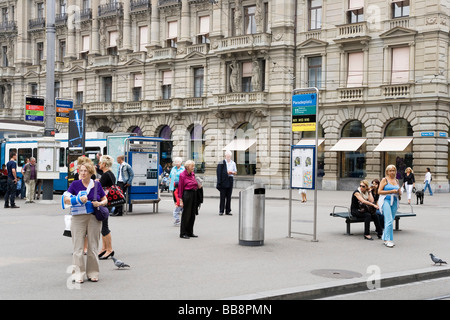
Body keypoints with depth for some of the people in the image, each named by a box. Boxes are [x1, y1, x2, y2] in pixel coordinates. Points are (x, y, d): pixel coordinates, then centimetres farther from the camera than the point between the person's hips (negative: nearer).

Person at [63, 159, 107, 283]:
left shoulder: (97, 185, 7)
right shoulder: (75, 184, 1)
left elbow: (105, 200, 15)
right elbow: (66, 199, -2)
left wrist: (100, 203, -6)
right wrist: (79, 199, -17)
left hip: (94, 217, 2)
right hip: (78, 217, -2)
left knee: (93, 247, 7)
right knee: (78, 247, -2)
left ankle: (93, 273, 17)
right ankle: (78, 274, 4)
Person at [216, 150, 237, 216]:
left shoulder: (233, 163, 10)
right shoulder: (222, 163, -4)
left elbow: (235, 172, 15)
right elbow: (219, 172, -6)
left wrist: (232, 172, -7)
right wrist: (219, 182, -12)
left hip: (230, 180, 4)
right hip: (223, 180, -4)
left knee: (229, 197, 6)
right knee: (222, 196, -2)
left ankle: (228, 211, 11)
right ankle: (221, 211, 2)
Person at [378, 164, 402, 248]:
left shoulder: (396, 181, 16)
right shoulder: (384, 180, -1)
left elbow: (400, 193, 24)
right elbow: (379, 191, -8)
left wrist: (399, 192, -1)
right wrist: (391, 191, -13)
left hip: (394, 202, 6)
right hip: (386, 201, -6)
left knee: (391, 221, 7)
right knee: (389, 221, -15)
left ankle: (385, 239, 16)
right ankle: (388, 240, -12)